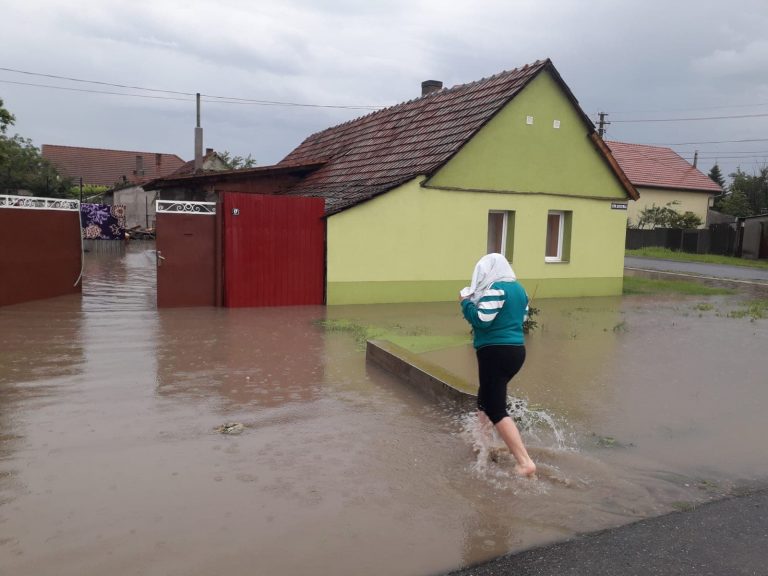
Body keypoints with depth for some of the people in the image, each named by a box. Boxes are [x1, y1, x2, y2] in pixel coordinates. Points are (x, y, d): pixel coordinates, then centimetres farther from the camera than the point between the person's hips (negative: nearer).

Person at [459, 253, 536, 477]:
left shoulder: (496, 289, -15)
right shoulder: (518, 288, 13)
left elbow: (481, 320, -22)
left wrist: (465, 302, -4)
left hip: (496, 353, -10)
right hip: (515, 350, 10)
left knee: (496, 409, -6)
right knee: (485, 398, 26)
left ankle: (525, 462, -12)